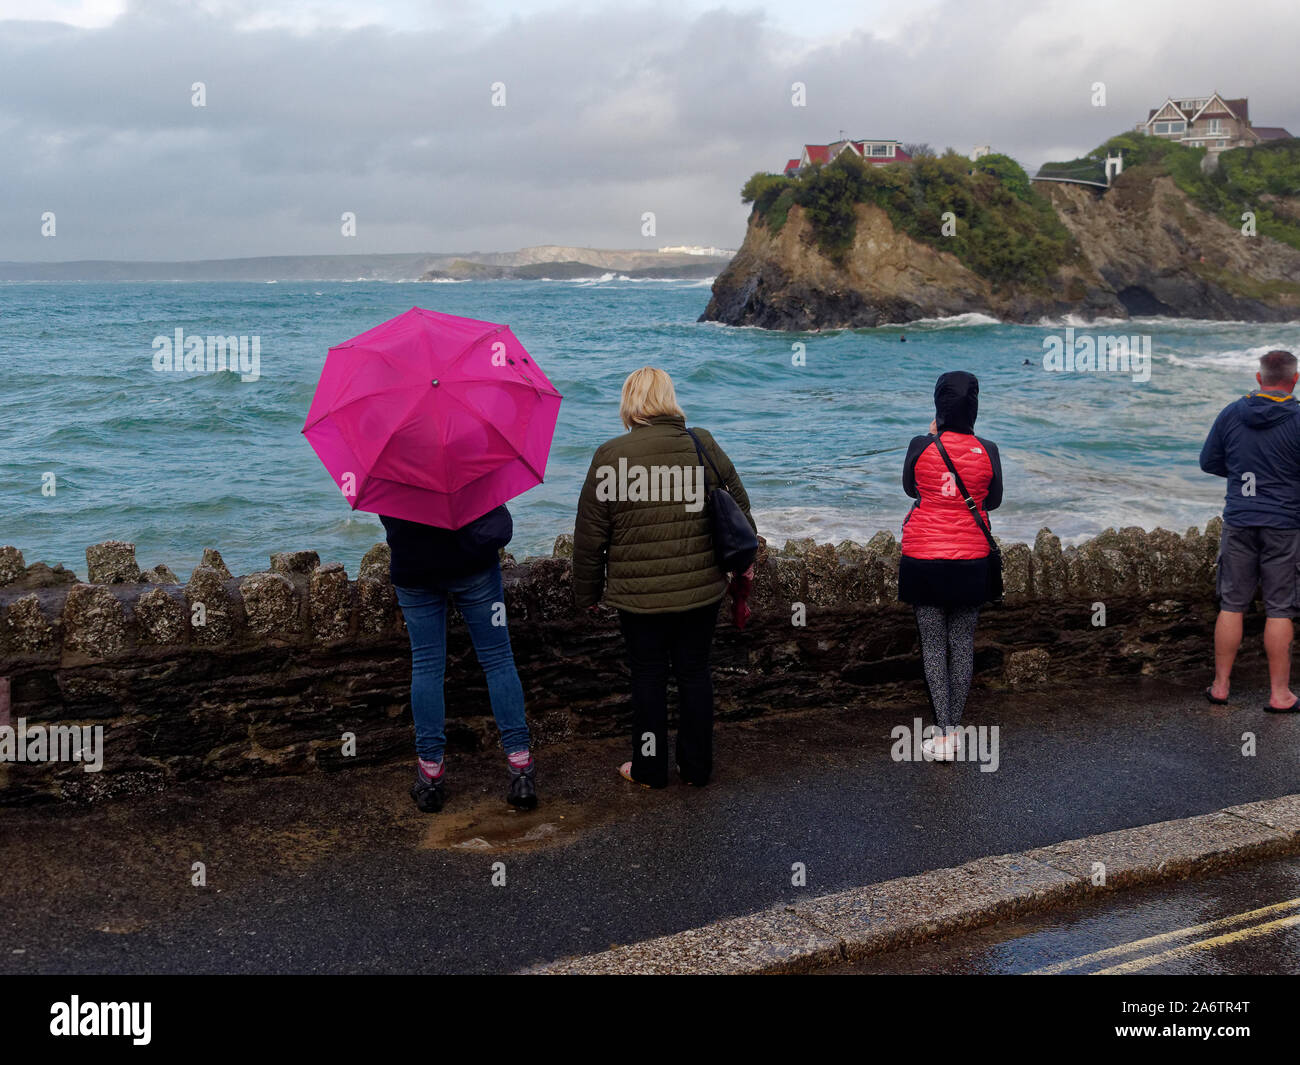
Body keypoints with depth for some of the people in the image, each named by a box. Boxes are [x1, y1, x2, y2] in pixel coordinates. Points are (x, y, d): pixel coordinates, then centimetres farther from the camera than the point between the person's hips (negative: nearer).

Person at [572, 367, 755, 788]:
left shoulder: (610, 456, -9)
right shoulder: (703, 445, -1)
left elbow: (590, 534, -6)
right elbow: (738, 504, 9)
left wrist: (586, 592, 6)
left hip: (639, 595, -2)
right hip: (701, 589, 3)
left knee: (648, 677, 11)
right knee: (695, 672, 14)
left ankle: (649, 768, 23)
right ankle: (697, 767, 24)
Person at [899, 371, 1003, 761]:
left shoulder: (921, 446, -10)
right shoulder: (987, 450, -6)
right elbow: (993, 500, 8)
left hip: (923, 557, -1)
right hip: (971, 559, 1)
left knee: (932, 645, 4)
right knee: (963, 644, 11)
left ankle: (943, 735, 1)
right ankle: (955, 729, 16)